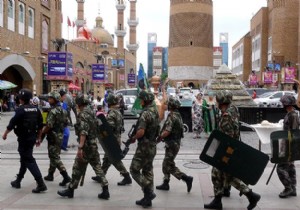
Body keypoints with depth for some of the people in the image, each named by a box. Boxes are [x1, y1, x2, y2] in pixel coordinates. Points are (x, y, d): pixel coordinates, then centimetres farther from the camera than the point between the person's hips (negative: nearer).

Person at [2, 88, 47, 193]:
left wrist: (5, 134, 3)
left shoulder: (20, 110, -16)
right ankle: (18, 181, 32)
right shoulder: (36, 109, 5)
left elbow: (12, 124, -12)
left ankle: (41, 184, -12)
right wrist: (38, 137, 17)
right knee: (24, 159, 20)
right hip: (32, 137, 8)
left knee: (29, 161, -6)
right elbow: (40, 125, 8)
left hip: (23, 138, -8)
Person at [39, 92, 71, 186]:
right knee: (54, 156, 18)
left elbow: (49, 126, -22)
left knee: (55, 157, -6)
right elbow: (66, 123, 16)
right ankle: (50, 175, 29)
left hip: (53, 136, -9)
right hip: (60, 135, 9)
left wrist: (42, 134, -12)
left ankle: (66, 177, -12)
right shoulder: (62, 110, 9)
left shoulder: (53, 111, -18)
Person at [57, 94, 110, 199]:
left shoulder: (83, 114, -15)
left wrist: (80, 147, -28)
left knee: (77, 168, 4)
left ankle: (70, 190, 17)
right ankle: (105, 191, 7)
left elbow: (83, 132, -24)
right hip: (94, 145, 8)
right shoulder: (91, 112, 12)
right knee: (97, 167, 9)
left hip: (86, 146, -8)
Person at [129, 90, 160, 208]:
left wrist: (133, 138, -8)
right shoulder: (155, 111, 9)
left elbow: (141, 132, -27)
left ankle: (149, 192, -3)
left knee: (134, 170, 1)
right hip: (152, 146, 9)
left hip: (144, 147, -9)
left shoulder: (145, 113, -20)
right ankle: (148, 199, 20)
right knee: (148, 172, 13)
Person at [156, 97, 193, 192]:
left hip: (172, 144, -10)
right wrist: (162, 136, 14)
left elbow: (167, 132, -25)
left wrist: (159, 138, -10)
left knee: (170, 166, -4)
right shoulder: (178, 115, 11)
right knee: (166, 164, 17)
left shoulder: (171, 116, -19)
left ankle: (187, 178, -7)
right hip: (176, 142, 10)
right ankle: (165, 184, 23)